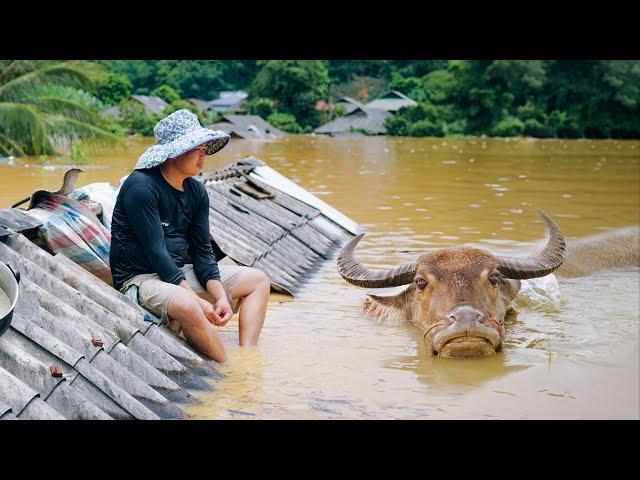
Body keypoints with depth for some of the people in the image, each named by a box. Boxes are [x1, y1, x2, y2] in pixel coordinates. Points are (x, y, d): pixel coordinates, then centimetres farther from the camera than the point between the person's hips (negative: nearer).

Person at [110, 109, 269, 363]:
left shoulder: (197, 192, 5)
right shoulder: (141, 187, -19)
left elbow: (202, 249, 5)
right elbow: (155, 253, -23)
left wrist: (221, 296, -11)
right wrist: (198, 301, -26)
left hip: (181, 272, 9)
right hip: (141, 277, -9)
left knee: (258, 280, 5)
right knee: (187, 306, -39)